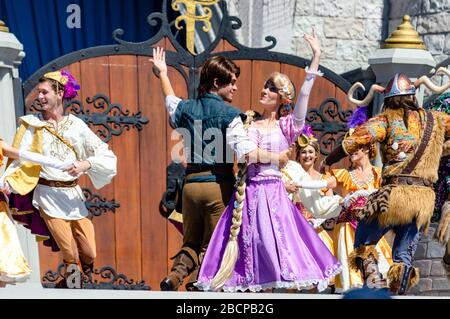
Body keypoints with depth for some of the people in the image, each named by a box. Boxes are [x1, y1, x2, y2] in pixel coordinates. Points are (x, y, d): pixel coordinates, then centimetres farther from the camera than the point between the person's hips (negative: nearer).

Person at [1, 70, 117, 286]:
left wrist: (86, 164, -21)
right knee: (70, 255, 1)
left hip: (73, 194, 2)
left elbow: (107, 156, -3)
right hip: (48, 194, -2)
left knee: (89, 252, 3)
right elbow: (21, 162, -4)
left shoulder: (76, 125, 2)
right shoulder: (32, 125, 0)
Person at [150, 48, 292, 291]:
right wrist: (276, 157, -4)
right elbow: (246, 152, -18)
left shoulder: (185, 109, 8)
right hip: (218, 185, -5)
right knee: (211, 246, 8)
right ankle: (195, 287, 1)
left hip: (191, 184, 5)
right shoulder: (229, 114, -9)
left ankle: (174, 276, -4)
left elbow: (171, 102, 32)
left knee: (190, 242, 19)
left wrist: (162, 74, 48)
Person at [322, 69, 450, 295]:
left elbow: (355, 141, -12)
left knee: (363, 242, 12)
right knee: (404, 255, 14)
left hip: (395, 193, -4)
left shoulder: (386, 119, 1)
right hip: (425, 198, 4)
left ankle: (371, 283, -7)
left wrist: (327, 162, -3)